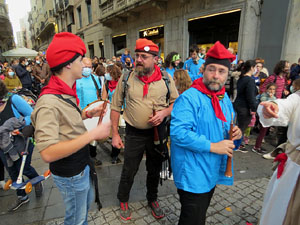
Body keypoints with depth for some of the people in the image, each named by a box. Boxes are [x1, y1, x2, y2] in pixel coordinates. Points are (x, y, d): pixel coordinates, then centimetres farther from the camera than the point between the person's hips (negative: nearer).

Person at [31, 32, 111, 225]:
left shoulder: (67, 92, 1)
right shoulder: (48, 102, -29)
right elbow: (48, 153, -34)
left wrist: (88, 114, -1)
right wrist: (93, 134, -35)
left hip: (82, 165, 9)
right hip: (70, 174, -9)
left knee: (87, 202, 31)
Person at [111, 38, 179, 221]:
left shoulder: (166, 78, -6)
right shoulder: (127, 77, -8)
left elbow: (176, 102, 4)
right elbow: (116, 107, -2)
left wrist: (165, 112, -18)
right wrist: (115, 134, -3)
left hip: (158, 132, 2)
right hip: (134, 133, -1)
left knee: (155, 169, 20)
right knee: (129, 171, 13)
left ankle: (153, 199, 47)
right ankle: (123, 200, 42)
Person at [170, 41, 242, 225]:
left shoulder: (225, 99, 7)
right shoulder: (189, 98, -21)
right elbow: (178, 132, -31)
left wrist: (236, 133, -4)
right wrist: (212, 146, -28)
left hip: (213, 172, 8)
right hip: (193, 175, -8)